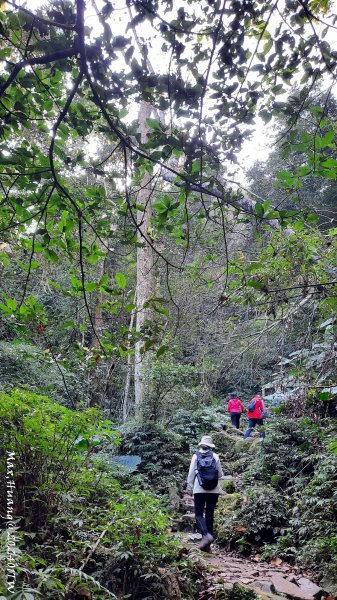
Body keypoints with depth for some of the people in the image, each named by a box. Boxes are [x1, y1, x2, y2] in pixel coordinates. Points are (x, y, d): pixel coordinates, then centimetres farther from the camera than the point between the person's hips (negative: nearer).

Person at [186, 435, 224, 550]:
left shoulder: (196, 456, -1)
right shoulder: (215, 456, 1)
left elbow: (191, 473, 0)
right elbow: (220, 474, 5)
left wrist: (189, 487, 8)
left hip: (199, 489, -2)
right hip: (214, 489, 2)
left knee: (199, 514, 5)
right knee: (210, 514, 10)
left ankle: (206, 535, -19)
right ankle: (207, 544, 12)